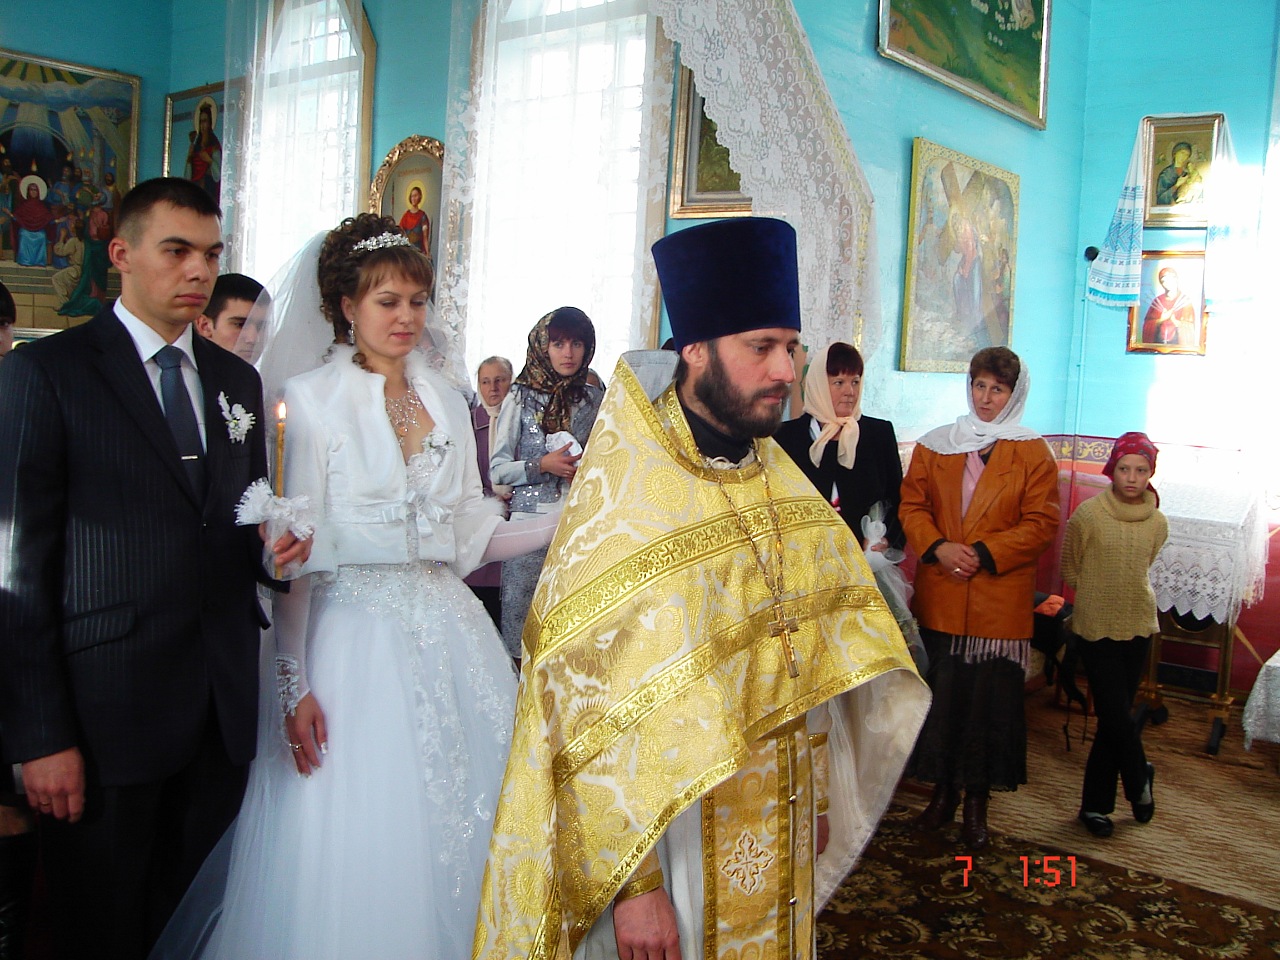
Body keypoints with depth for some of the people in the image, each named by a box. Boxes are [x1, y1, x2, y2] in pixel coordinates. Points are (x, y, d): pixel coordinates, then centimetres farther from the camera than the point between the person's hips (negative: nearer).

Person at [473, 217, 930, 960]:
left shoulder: (784, 485, 1)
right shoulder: (622, 503, -19)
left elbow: (814, 660, 8)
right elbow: (594, 710, -19)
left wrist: (818, 797, 10)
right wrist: (630, 884, -18)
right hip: (669, 837, -6)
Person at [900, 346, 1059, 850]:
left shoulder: (1033, 453, 2)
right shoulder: (935, 445, 8)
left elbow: (1041, 523, -3)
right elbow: (911, 505, 6)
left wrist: (984, 554, -13)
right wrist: (938, 547, -11)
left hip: (1000, 600, -2)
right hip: (939, 597, 2)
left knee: (991, 699, 2)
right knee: (941, 693, 6)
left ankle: (977, 800, 16)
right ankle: (943, 790, 22)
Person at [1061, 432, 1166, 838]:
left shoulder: (1158, 523, 0)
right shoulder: (1088, 514, -11)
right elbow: (1070, 568, 4)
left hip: (1139, 626, 3)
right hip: (1097, 629, -3)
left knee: (1113, 719, 8)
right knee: (1118, 717, -5)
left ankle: (1095, 805, 20)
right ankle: (1139, 781, 25)